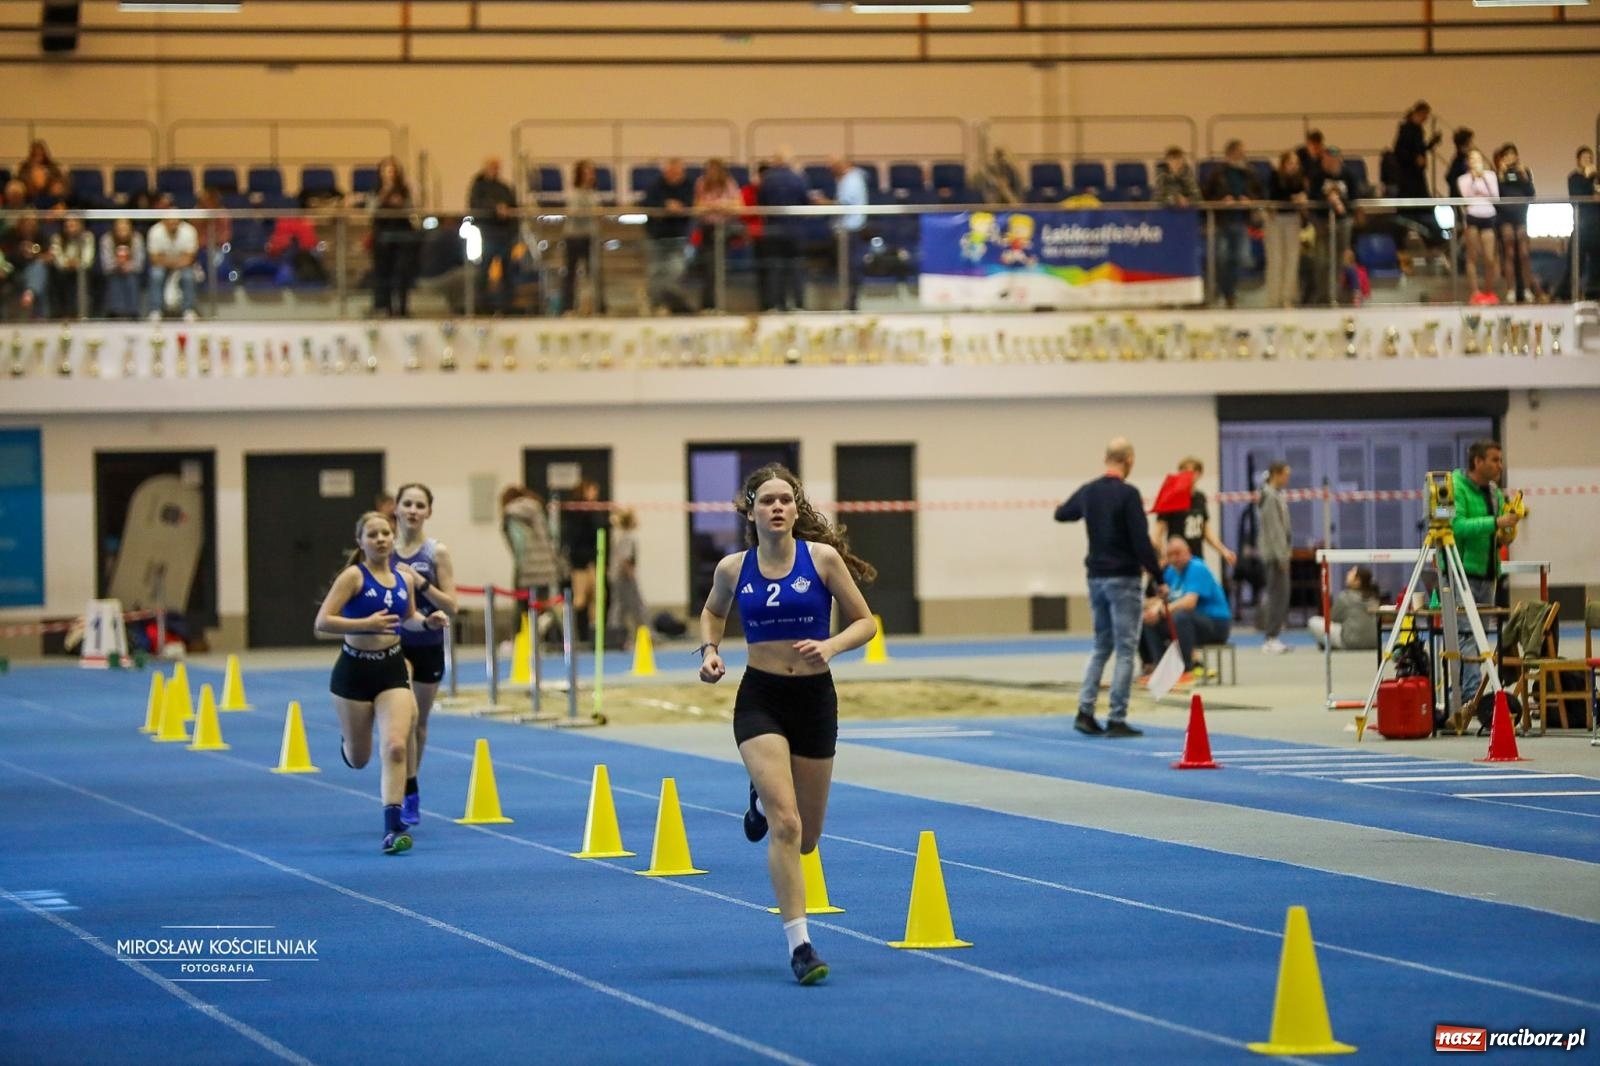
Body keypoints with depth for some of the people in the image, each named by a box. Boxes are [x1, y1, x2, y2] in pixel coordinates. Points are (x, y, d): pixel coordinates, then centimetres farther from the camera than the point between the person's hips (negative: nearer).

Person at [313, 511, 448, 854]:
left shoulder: (403, 579, 3)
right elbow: (322, 623, -19)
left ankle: (392, 827, -13)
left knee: (395, 747, -14)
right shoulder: (354, 576, -12)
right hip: (355, 671, -3)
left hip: (392, 669, 3)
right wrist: (366, 624, -29)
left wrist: (428, 622, 0)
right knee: (358, 760, 11)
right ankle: (347, 740, 50)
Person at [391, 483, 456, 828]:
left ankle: (408, 788, 33)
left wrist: (421, 583, -21)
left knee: (419, 721, 14)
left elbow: (451, 606, -9)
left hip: (428, 646, 1)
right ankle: (410, 794, -18)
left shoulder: (437, 552, -5)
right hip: (393, 644, -1)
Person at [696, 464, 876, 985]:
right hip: (759, 700, -1)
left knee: (805, 839, 13)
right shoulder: (733, 568, -2)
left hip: (815, 699, 1)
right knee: (785, 825, -18)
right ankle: (799, 945, -12)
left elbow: (865, 623, 0)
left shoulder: (822, 558, -6)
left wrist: (830, 646, -18)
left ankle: (764, 799, 49)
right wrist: (709, 650, 1)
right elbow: (713, 612, 20)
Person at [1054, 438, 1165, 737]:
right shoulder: (1128, 494, -16)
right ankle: (1117, 720, -3)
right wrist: (1159, 579, -12)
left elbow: (1061, 514, 25)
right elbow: (1141, 541, -19)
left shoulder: (1088, 491, 5)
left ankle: (1085, 711, 8)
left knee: (1101, 646, 16)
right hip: (1123, 579, -7)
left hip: (1096, 577, 7)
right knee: (1125, 651, -1)